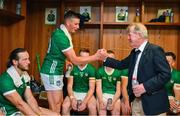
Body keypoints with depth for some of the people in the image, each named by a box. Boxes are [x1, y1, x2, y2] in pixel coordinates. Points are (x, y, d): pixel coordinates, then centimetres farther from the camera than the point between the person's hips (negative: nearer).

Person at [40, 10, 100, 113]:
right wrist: (96, 57, -19)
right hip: (51, 72, -10)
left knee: (59, 103, 15)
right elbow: (75, 60, -22)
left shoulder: (62, 33, 8)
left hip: (56, 71, 10)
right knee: (55, 106, -4)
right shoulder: (61, 36, -22)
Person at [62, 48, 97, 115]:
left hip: (87, 94, -1)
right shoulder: (73, 68, -3)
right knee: (65, 106, -26)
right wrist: (72, 98, -21)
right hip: (74, 93, 2)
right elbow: (69, 86, -3)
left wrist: (84, 102, -23)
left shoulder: (91, 69, -7)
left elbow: (92, 88, -10)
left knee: (92, 107, -32)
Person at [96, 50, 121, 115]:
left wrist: (113, 102, -17)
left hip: (114, 95, 0)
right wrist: (100, 101, -18)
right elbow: (98, 88, -4)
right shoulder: (100, 71, 1)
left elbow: (118, 90, -2)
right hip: (103, 94, 0)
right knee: (100, 106, -27)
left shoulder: (118, 72, -1)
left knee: (117, 107, -25)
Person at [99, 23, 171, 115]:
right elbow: (121, 64, 17)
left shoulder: (155, 50, -13)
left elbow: (166, 74, -19)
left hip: (153, 101, -7)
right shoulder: (134, 52, 11)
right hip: (136, 100, 7)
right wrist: (105, 58, 6)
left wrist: (146, 86, -24)